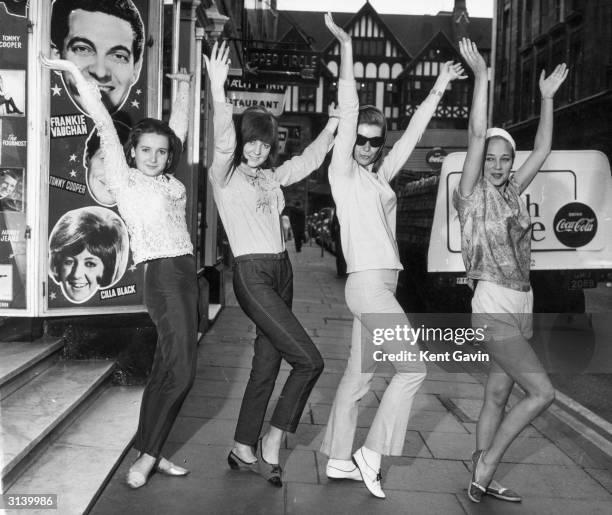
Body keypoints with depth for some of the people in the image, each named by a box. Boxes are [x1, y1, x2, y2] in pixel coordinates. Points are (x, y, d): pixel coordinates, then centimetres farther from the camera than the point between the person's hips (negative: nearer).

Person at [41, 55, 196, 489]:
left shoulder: (168, 179, 16)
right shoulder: (125, 179, 1)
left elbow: (179, 126, 26)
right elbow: (104, 123, -3)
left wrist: (184, 86, 34)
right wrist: (75, 71, -6)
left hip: (187, 272, 7)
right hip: (163, 273, -7)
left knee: (168, 368, 8)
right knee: (180, 369, -13)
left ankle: (150, 452, 17)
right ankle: (147, 456, 0)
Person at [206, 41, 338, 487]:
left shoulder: (272, 177, 16)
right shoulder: (225, 176, -3)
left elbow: (311, 157, 23)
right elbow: (223, 143, -22)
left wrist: (337, 120, 16)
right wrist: (218, 91, -35)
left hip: (282, 270, 7)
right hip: (252, 273, -7)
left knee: (267, 366, 10)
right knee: (309, 360, -11)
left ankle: (244, 450, 23)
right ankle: (272, 442, 6)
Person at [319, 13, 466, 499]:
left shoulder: (380, 176, 16)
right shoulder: (343, 171, -3)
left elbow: (413, 134, 21)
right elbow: (348, 113, -11)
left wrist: (439, 88, 23)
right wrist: (346, 48, -16)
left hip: (381, 284, 8)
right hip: (367, 282, -8)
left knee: (359, 375, 11)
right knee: (413, 368, -7)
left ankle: (338, 459, 20)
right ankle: (372, 454, 3)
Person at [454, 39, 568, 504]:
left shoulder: (511, 193, 11)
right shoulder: (472, 195, -6)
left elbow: (543, 149, 14)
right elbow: (477, 136, -16)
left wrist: (547, 97, 12)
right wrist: (481, 76, -18)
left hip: (522, 307, 7)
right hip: (494, 308, -7)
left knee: (498, 396, 11)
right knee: (542, 392, -11)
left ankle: (481, 478, 22)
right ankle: (486, 465, 3)